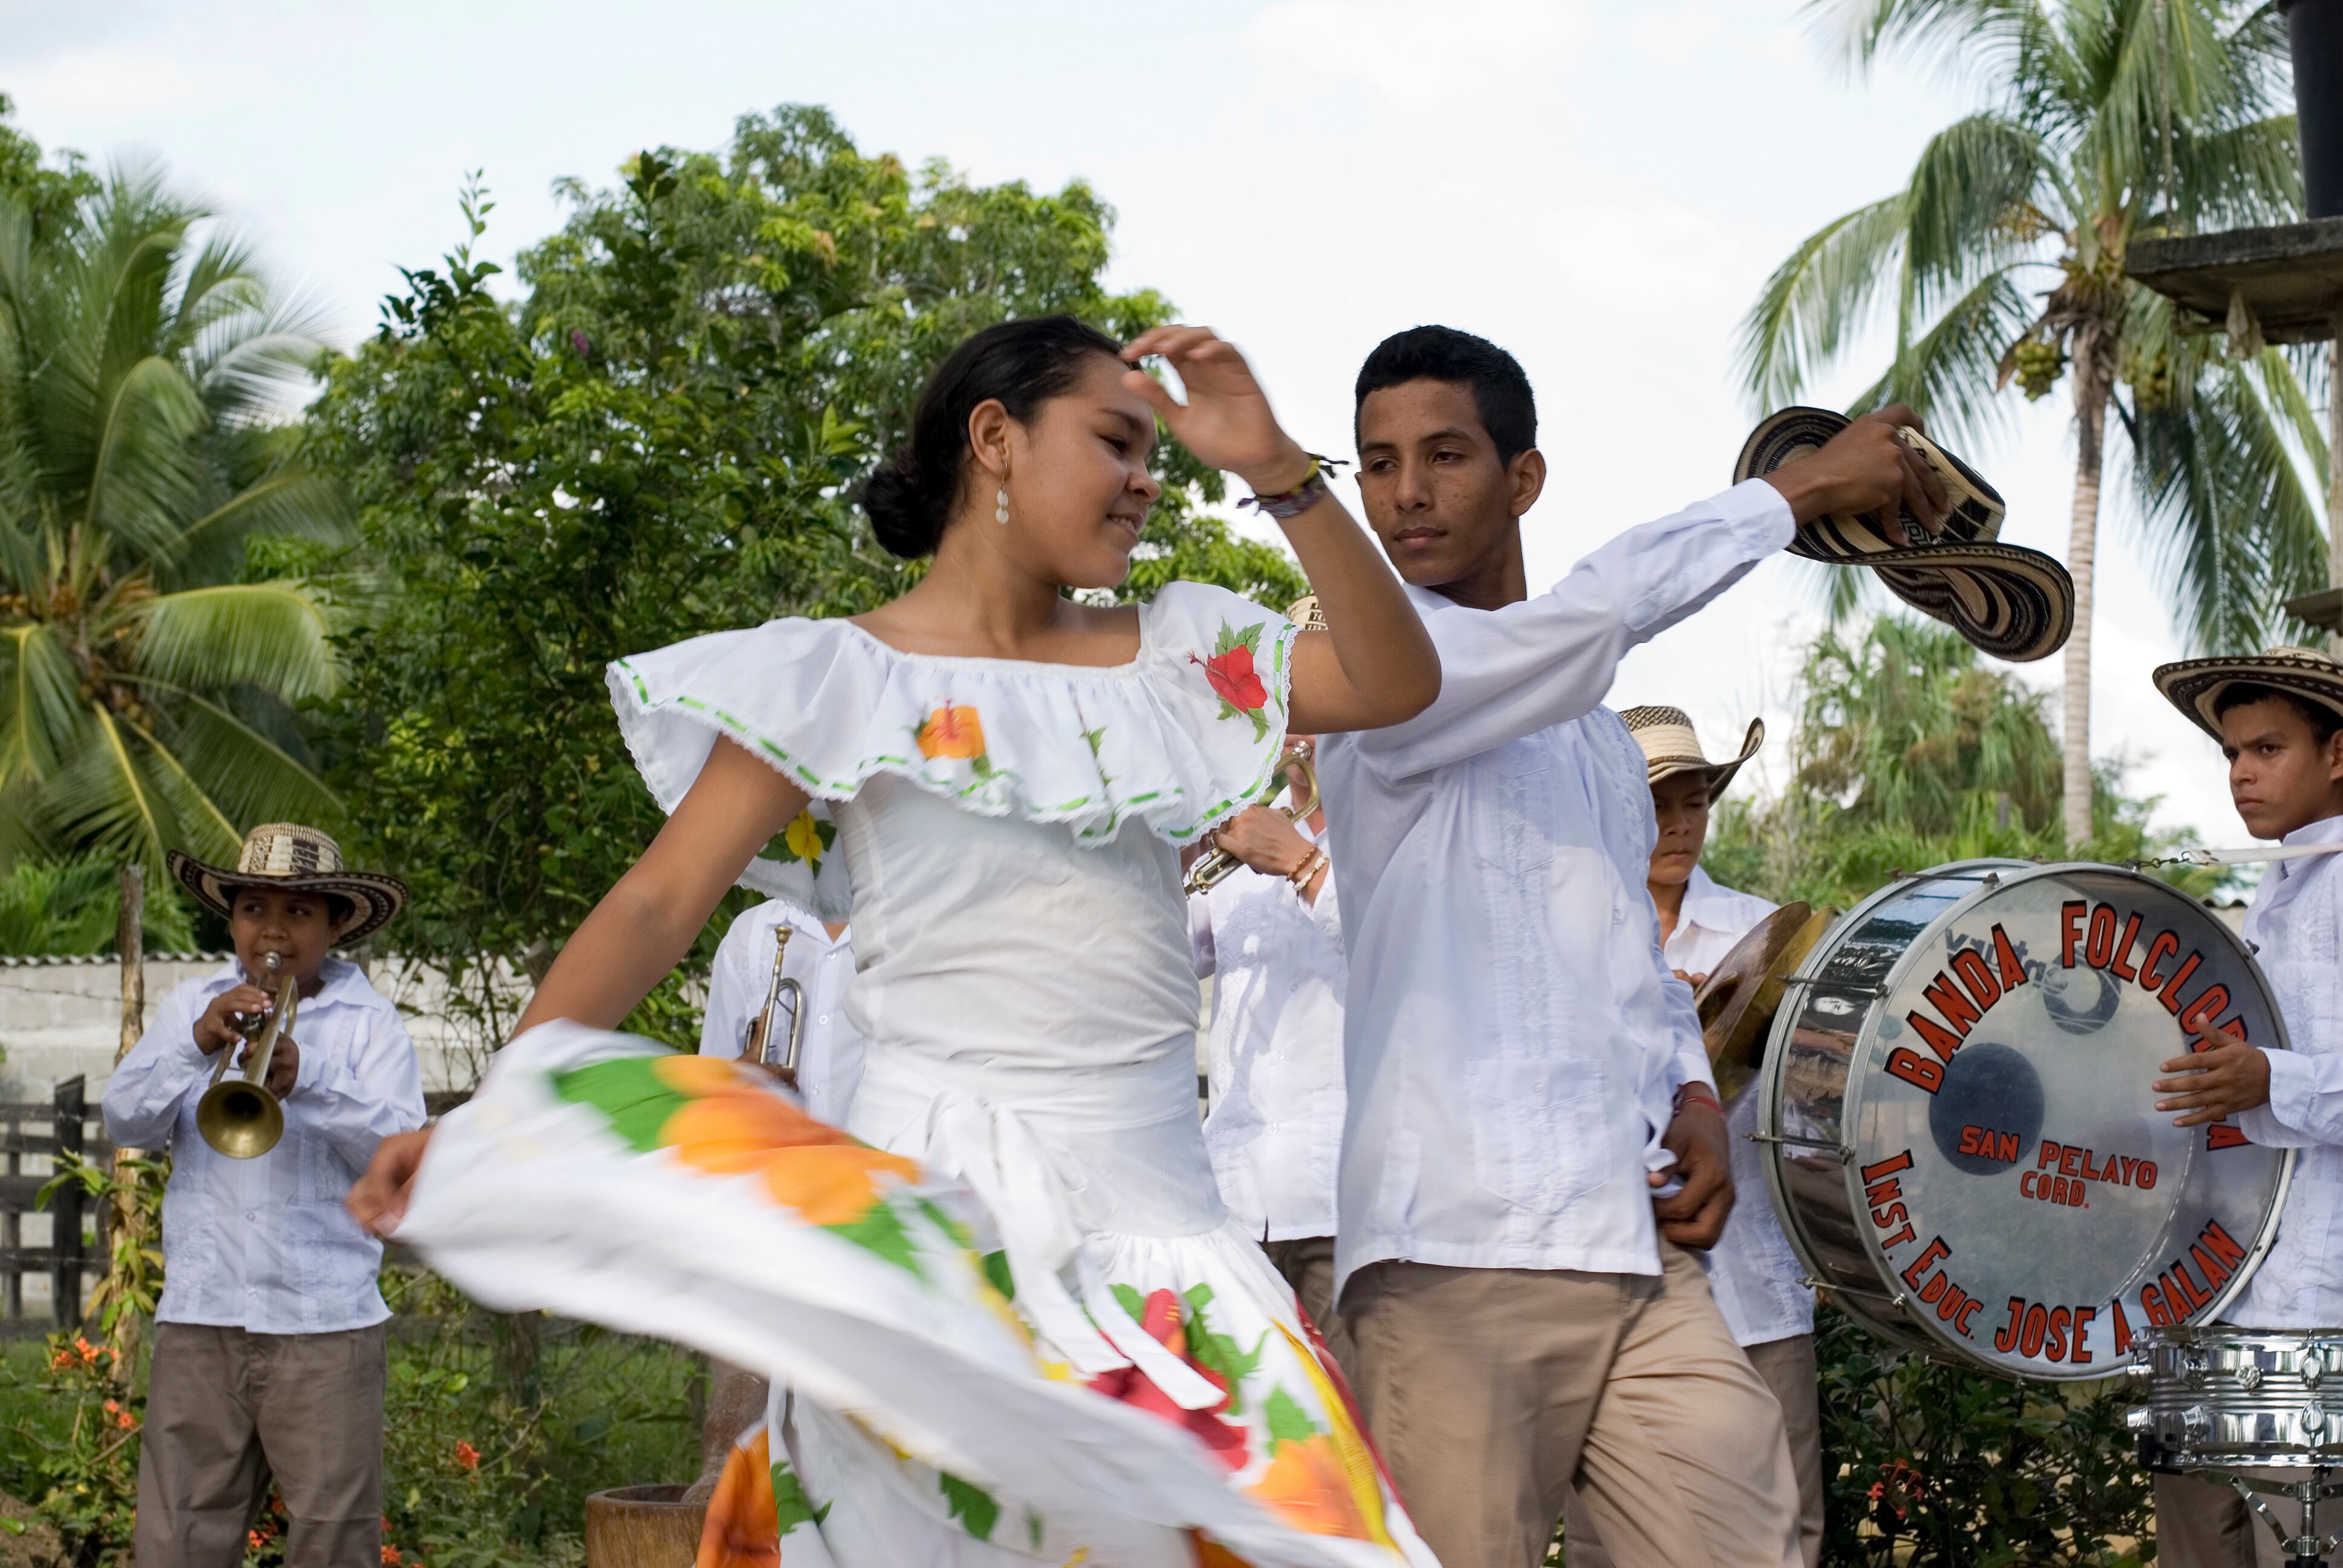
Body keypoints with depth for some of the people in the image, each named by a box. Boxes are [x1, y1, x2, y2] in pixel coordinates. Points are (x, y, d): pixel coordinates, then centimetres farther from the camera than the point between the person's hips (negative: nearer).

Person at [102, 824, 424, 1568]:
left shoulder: (369, 1021, 5)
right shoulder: (191, 1005, 13)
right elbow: (125, 1122, 1)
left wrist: (307, 1081, -24)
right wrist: (198, 1045, -16)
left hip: (325, 1324, -2)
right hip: (199, 1318, 2)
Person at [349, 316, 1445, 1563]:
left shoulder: (1175, 654, 13)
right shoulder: (843, 679, 1)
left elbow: (1395, 682, 4)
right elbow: (659, 903, -4)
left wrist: (1276, 469, -7)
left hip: (1156, 1203, 4)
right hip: (945, 1201, -4)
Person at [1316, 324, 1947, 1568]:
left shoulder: (1596, 729, 24)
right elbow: (1590, 617, -18)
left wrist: (1692, 1103, 9)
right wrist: (1802, 486, -6)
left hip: (1636, 1251, 6)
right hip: (1454, 1257, -6)